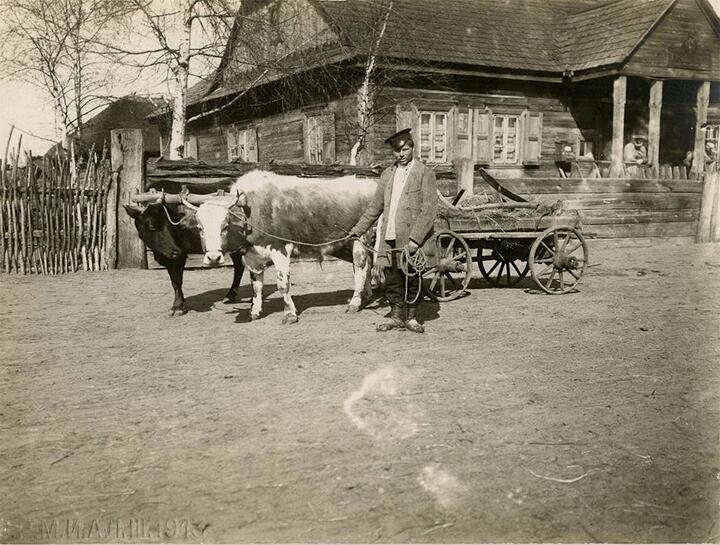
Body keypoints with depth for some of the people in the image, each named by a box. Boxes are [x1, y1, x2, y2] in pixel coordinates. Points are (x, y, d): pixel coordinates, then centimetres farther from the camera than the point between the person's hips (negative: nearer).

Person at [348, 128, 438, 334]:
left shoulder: (425, 174, -4)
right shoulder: (388, 174, 13)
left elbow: (428, 210, -11)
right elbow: (375, 205, 19)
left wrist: (415, 239, -19)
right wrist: (358, 230, 15)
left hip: (412, 240, -5)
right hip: (389, 239, 5)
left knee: (412, 280, 5)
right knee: (392, 280, 9)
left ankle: (411, 317, 20)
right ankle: (396, 317, 22)